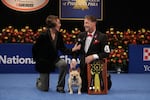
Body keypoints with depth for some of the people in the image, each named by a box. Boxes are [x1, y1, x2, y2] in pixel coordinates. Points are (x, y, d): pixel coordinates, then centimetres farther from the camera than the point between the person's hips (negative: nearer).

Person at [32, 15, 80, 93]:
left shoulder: (59, 35, -6)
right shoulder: (43, 36, -22)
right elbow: (34, 49, -11)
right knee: (44, 88, -1)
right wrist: (37, 60, -3)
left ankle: (60, 87, -12)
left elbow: (63, 49, -3)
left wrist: (72, 50, -19)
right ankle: (39, 81, 39)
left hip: (54, 59, 4)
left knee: (63, 64, -33)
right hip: (43, 61, -4)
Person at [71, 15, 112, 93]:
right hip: (83, 66, 4)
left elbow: (106, 53, -13)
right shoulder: (81, 35, 5)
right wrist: (74, 59, -10)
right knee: (83, 89, 7)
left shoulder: (102, 37, -9)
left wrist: (93, 56, -23)